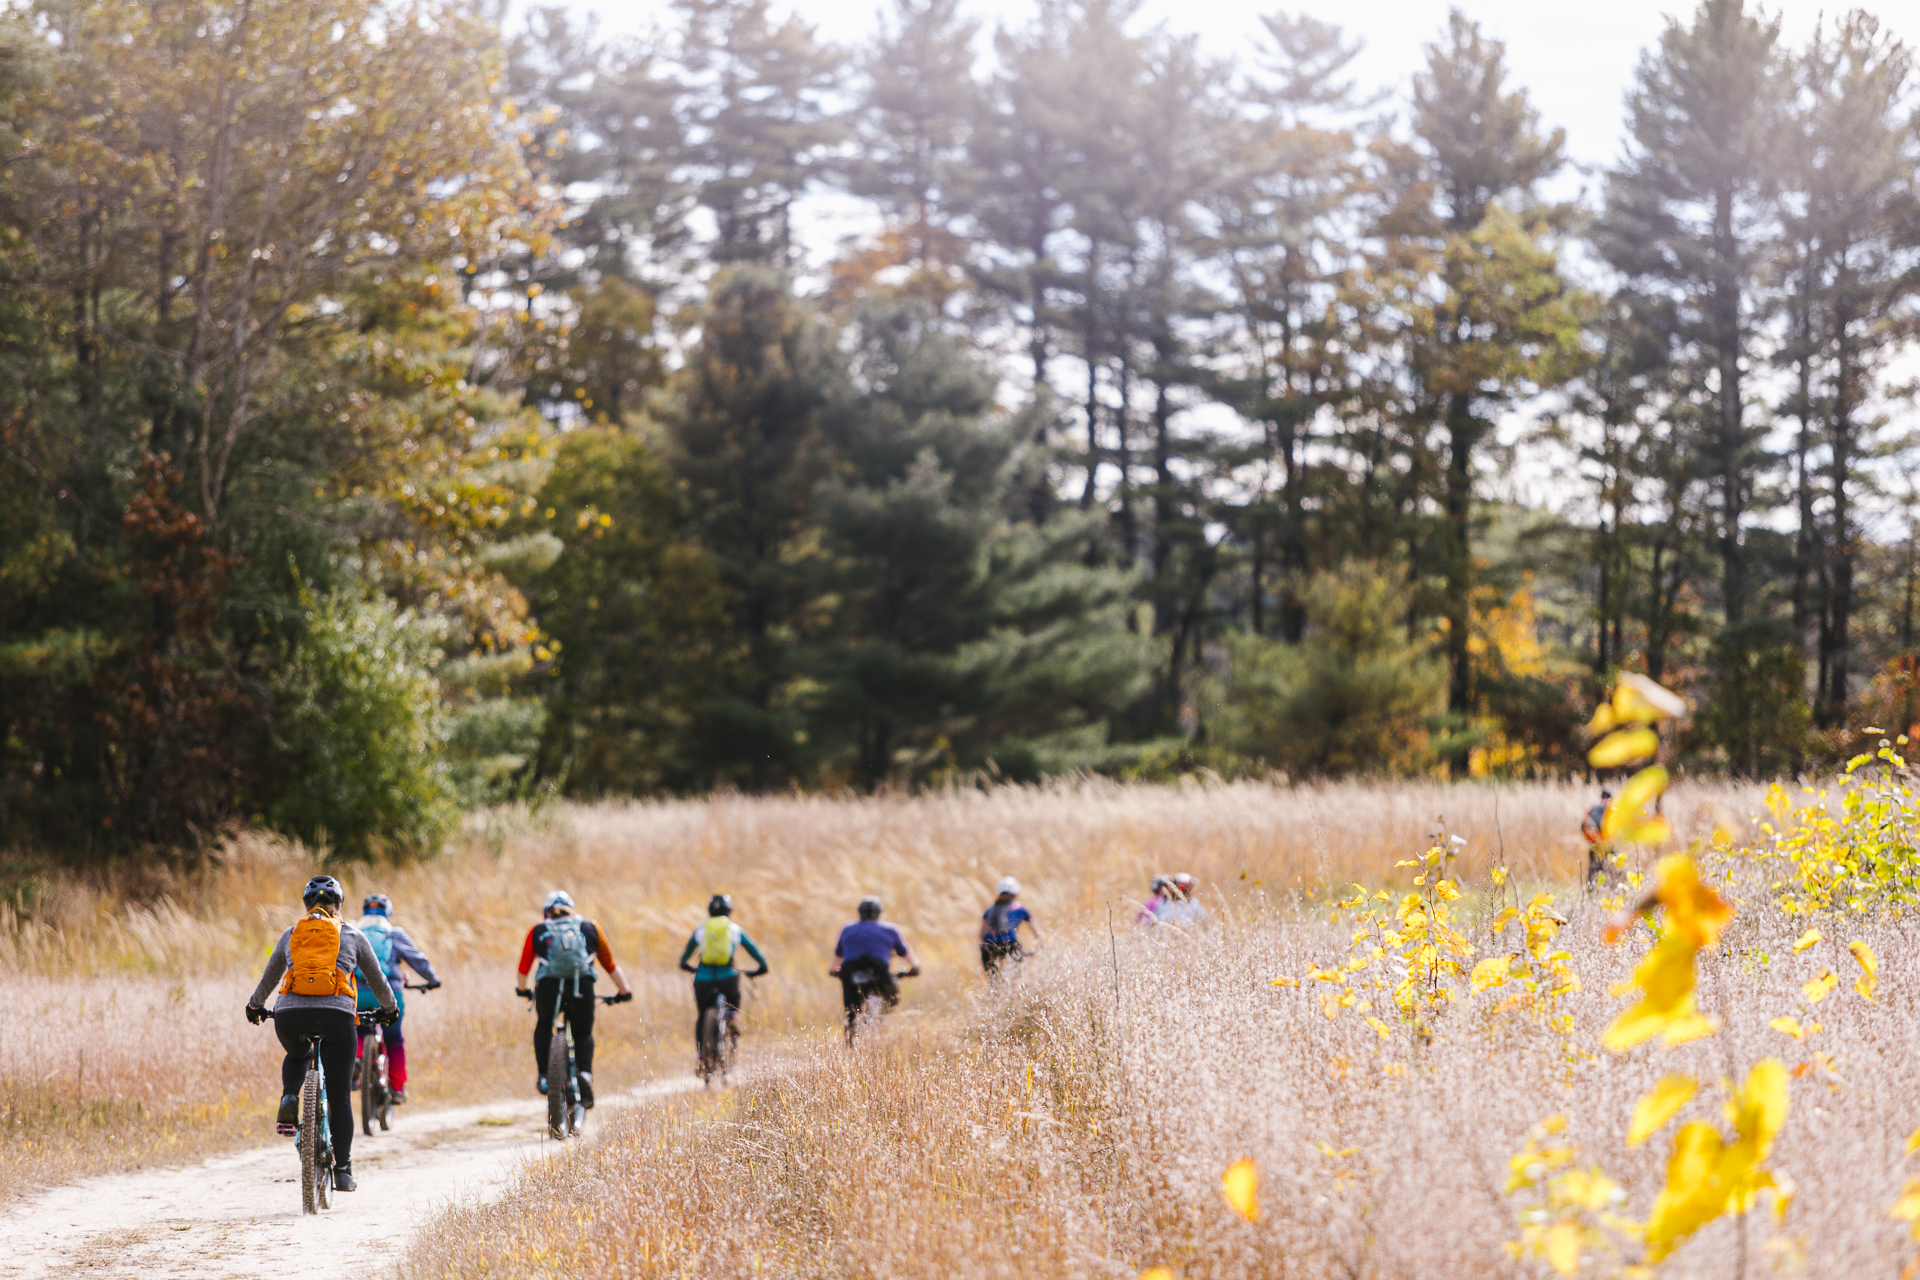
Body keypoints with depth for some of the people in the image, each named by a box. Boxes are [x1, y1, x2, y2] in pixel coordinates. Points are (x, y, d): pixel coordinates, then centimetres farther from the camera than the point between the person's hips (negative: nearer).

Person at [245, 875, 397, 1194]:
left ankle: (289, 1101, 7)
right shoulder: (352, 936, 14)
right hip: (336, 1017, -2)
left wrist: (255, 1006, 50)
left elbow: (269, 978, 31)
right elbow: (377, 979, 24)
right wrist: (389, 1008, 43)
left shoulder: (291, 935, 19)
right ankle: (343, 1170, 8)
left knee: (296, 1056, 36)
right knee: (339, 1095, 9)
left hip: (290, 1016, 2)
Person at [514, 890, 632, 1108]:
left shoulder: (537, 932, 19)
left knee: (543, 1026, 31)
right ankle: (585, 1074, -7)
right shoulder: (590, 929, 20)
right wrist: (624, 992, 35)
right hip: (582, 989, 0)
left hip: (548, 988, 0)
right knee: (583, 1035, 21)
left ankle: (543, 1076, 20)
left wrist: (522, 989, 45)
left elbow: (523, 967, 26)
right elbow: (610, 965, 23)